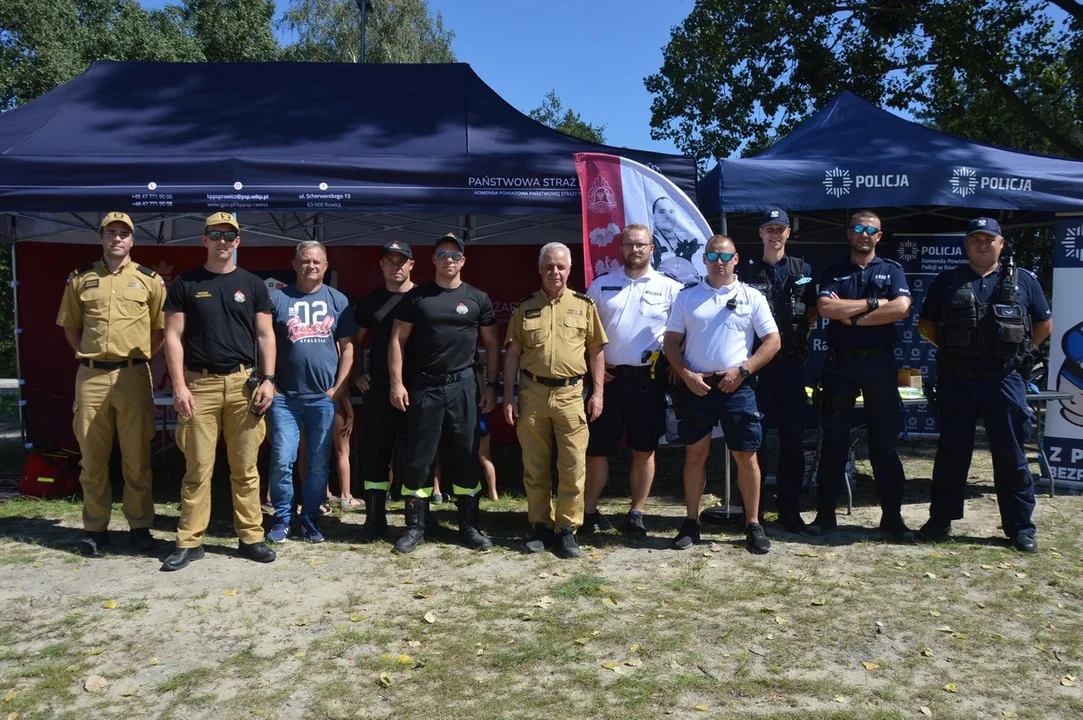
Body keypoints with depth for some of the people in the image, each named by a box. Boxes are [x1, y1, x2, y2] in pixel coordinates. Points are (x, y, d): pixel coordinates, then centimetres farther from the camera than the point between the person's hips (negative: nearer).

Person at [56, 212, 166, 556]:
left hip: (133, 376, -1)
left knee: (137, 456, 3)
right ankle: (95, 527, 17)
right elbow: (70, 326, 16)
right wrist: (87, 356, 6)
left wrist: (141, 357, 2)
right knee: (92, 456, 7)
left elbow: (161, 328, 9)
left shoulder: (149, 279, 5)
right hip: (91, 376, 2)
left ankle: (140, 525, 13)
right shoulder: (80, 278, 9)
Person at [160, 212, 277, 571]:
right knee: (198, 468, 2)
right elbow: (173, 336, 2)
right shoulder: (184, 283, 5)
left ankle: (251, 537, 15)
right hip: (199, 383, -1)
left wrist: (268, 379, -2)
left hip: (243, 383, 1)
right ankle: (190, 542, 12)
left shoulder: (252, 284, 9)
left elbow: (265, 335, 8)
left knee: (245, 467, 6)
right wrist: (179, 386, -7)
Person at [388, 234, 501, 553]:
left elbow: (491, 344, 9)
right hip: (423, 386, 0)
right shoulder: (417, 296, 4)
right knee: (418, 457, 3)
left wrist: (491, 385, 3)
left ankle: (470, 525, 17)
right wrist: (396, 382, -5)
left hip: (462, 386, 1)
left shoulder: (477, 298, 6)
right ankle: (415, 527, 14)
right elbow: (398, 339, 3)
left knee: (465, 456, 6)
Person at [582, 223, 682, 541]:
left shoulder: (670, 288, 2)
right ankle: (589, 512, 19)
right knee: (596, 449, 5)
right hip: (607, 377, 1)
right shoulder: (601, 285, 6)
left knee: (644, 450, 7)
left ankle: (636, 514, 19)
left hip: (647, 379, -1)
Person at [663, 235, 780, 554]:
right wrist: (687, 375, -7)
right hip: (696, 386, 1)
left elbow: (772, 341, 1)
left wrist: (742, 371, -10)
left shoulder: (752, 297, 4)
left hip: (737, 387, -1)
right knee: (695, 454, 7)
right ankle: (691, 523, 17)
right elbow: (671, 341, 7)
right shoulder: (686, 297, 8)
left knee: (746, 456, 1)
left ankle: (753, 525, 13)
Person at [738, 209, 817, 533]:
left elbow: (812, 314, 15)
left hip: (791, 362, 1)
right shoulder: (746, 272, 7)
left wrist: (800, 337, 0)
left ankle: (789, 507, 13)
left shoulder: (803, 271, 10)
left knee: (793, 437, 3)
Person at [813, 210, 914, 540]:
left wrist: (850, 315, -11)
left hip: (879, 363, 0)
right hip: (839, 364, 1)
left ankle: (892, 515, 12)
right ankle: (825, 513, 12)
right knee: (834, 440, 5)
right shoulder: (833, 273, 10)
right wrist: (873, 303, -10)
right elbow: (825, 308, -9)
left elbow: (901, 308, -10)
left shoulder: (891, 270, 9)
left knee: (884, 441, 4)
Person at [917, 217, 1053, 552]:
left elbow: (1044, 324, 15)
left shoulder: (1024, 280, 7)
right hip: (955, 381, 1)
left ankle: (1020, 527, 15)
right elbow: (925, 324, 14)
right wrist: (950, 348, 5)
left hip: (1004, 380, 0)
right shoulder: (946, 281, 7)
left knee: (1011, 455, 4)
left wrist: (1019, 350, 5)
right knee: (951, 452, 7)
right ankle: (940, 520, 15)